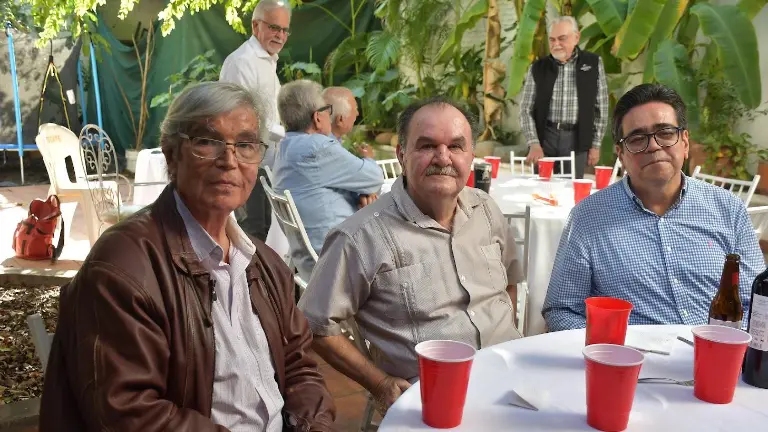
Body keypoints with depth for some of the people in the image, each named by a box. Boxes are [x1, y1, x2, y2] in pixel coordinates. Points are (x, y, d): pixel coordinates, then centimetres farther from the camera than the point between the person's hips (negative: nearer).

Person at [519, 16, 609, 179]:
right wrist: (534, 144, -11)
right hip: (545, 137, 1)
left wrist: (596, 144, 1)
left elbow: (600, 107, 4)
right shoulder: (538, 67, 1)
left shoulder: (593, 63, 1)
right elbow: (526, 109, 1)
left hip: (576, 139, 0)